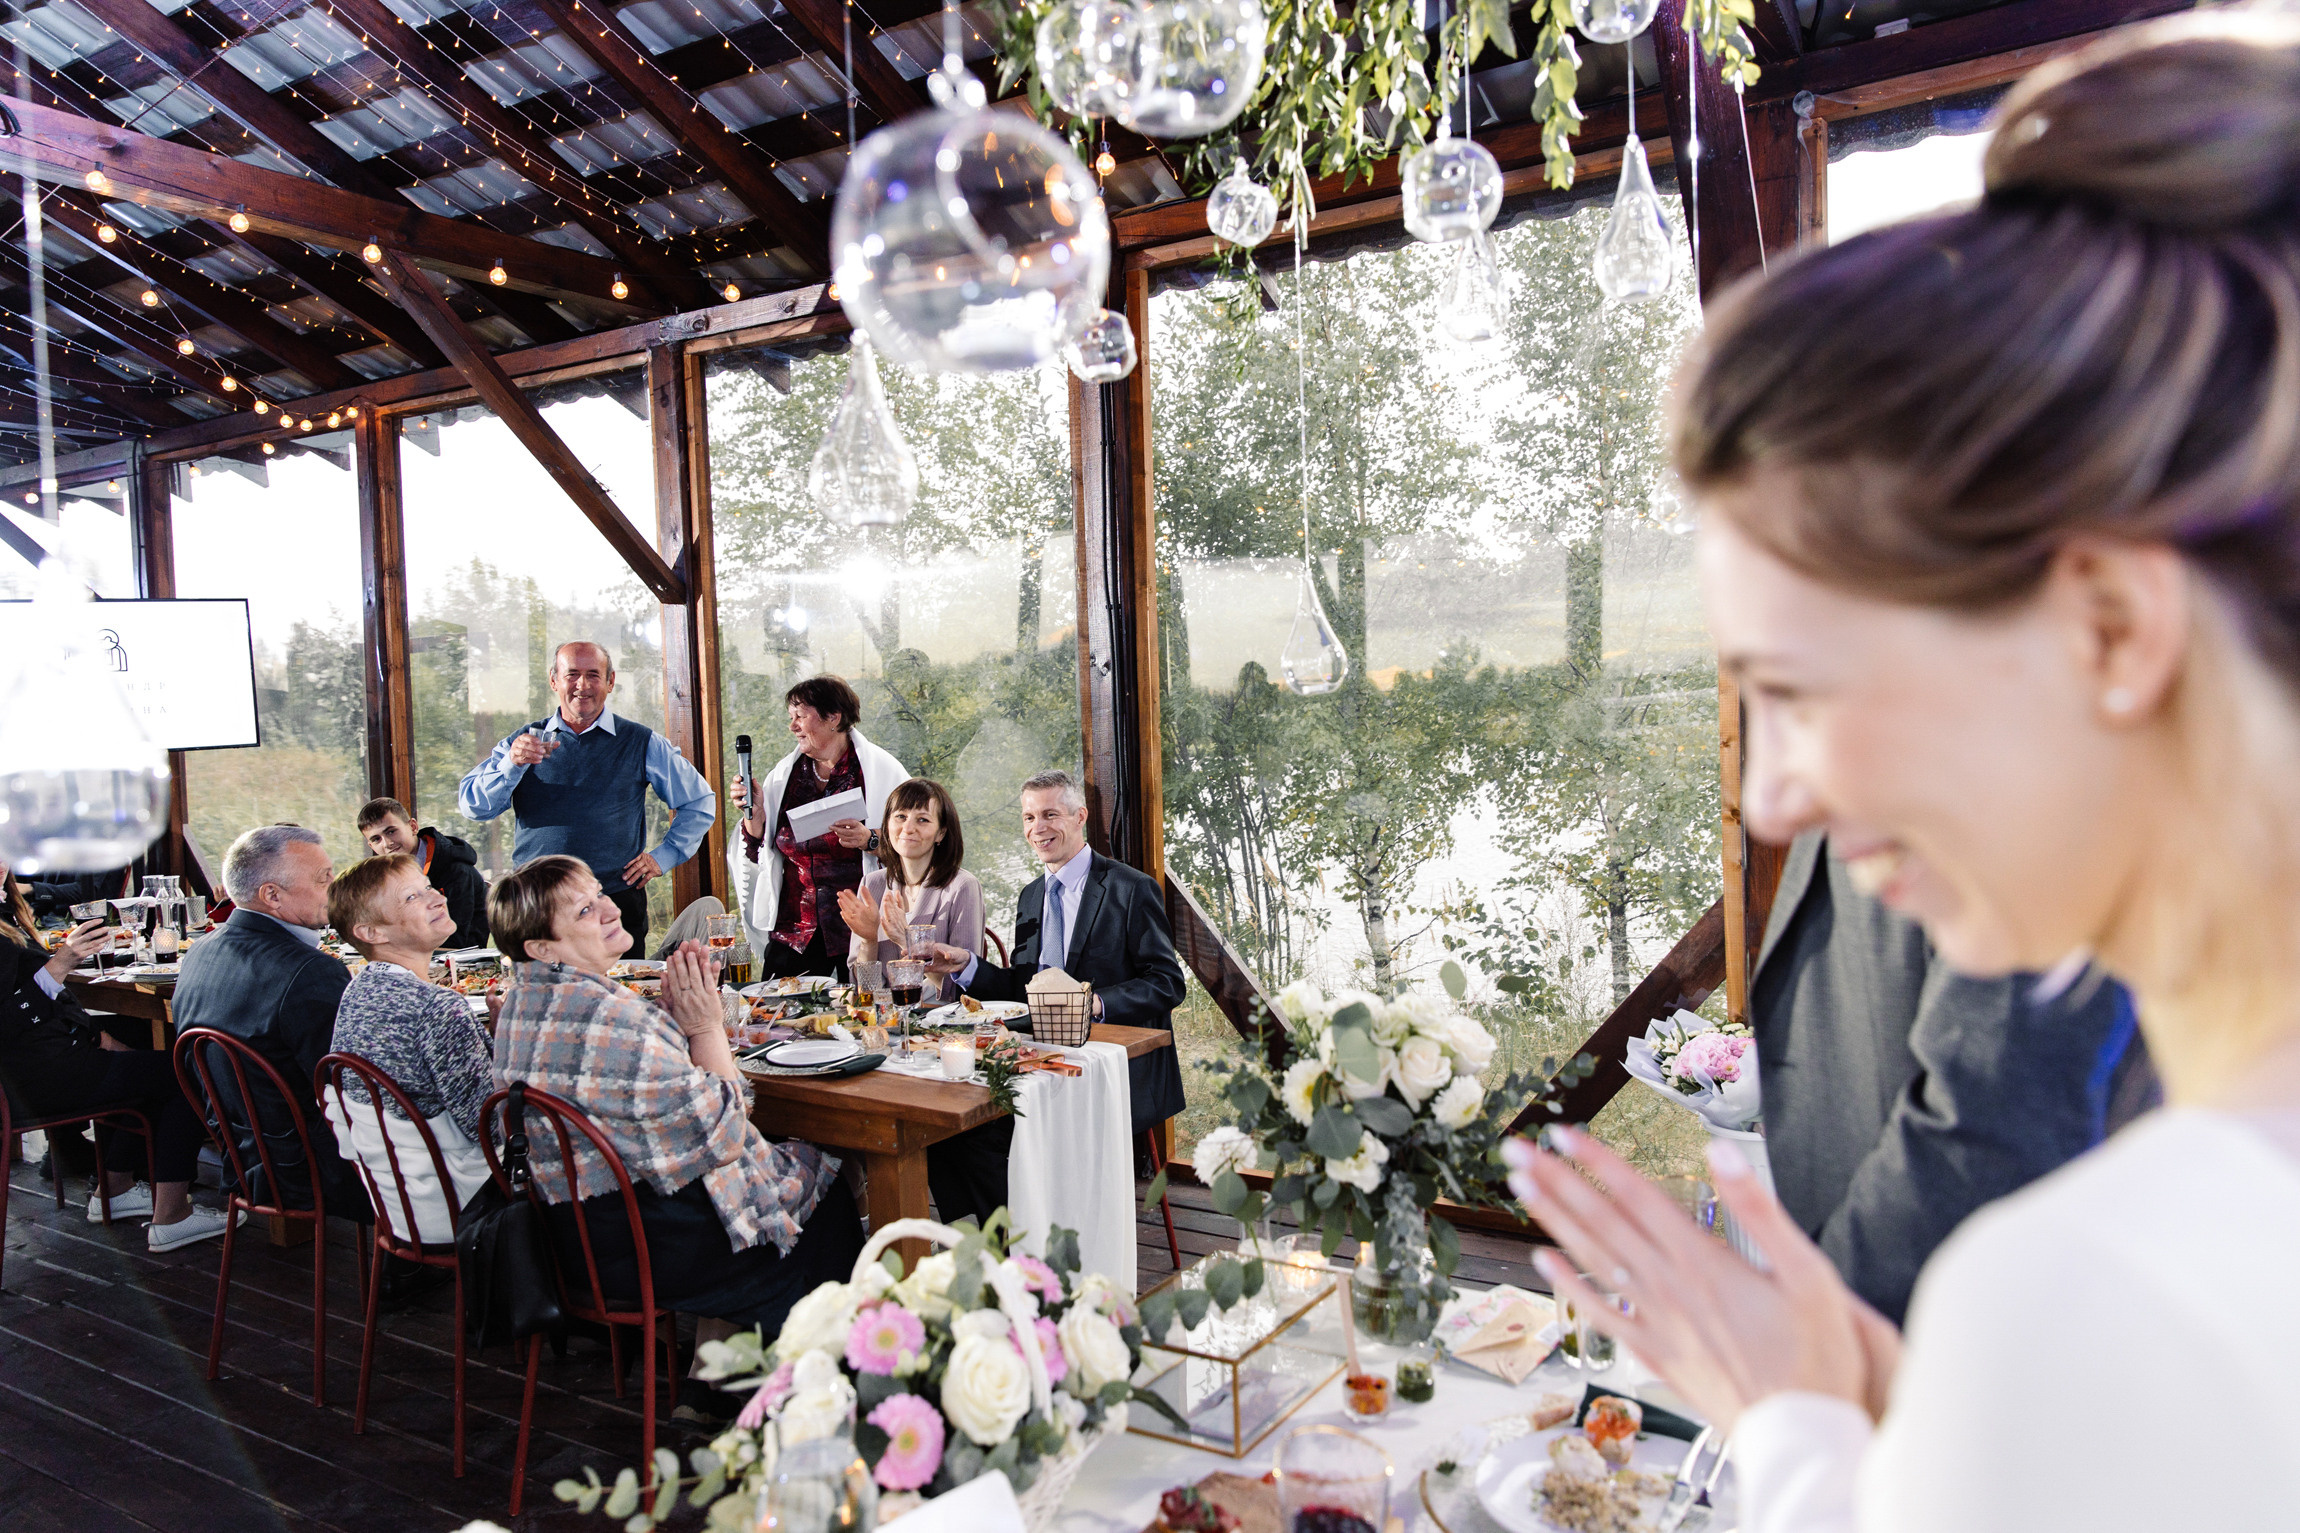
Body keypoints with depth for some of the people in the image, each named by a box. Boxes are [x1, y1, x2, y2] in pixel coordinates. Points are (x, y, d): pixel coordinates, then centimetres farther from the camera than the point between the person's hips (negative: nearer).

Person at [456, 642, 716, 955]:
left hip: (617, 903, -1)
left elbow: (700, 802, 12)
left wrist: (663, 856, 3)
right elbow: (472, 806, 2)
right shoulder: (524, 742, 10)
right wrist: (512, 764, -14)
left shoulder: (641, 743, 6)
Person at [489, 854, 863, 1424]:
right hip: (653, 1246, -9)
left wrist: (673, 1015, -2)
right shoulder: (615, 1018, -28)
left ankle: (707, 1380, 26)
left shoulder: (520, 1004, 3)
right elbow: (718, 1135, -22)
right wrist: (706, 1026, -14)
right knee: (828, 1193, 14)